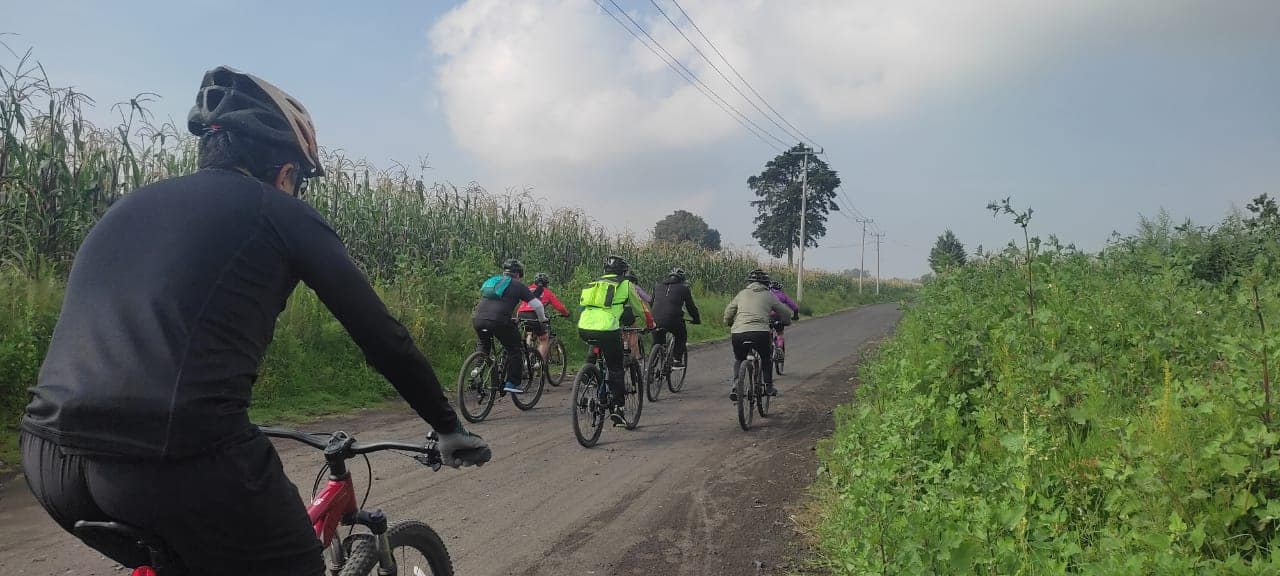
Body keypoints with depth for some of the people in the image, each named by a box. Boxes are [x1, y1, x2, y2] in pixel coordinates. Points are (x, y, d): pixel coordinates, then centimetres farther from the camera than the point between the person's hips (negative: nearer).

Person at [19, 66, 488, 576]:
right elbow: (382, 336, 9)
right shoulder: (282, 213, 7)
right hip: (182, 457, -6)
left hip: (48, 461, 7)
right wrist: (451, 430, 22)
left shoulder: (129, 205, 23)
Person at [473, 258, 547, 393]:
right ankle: (511, 383, 9)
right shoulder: (517, 285, 11)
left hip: (477, 319, 5)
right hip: (498, 321, -5)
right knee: (514, 349, 12)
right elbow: (536, 304, 8)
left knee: (482, 346, 32)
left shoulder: (491, 280, 27)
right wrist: (542, 319, 26)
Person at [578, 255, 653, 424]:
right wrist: (650, 323, 40)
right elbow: (638, 307, 22)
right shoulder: (625, 285, 12)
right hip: (607, 330, -5)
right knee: (616, 369, 9)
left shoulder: (595, 283, 25)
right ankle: (618, 407, 4)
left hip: (583, 329, 5)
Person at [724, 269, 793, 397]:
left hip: (738, 333, 1)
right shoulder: (769, 295, 16)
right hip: (760, 332, -1)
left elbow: (728, 312, 25)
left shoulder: (742, 293, 20)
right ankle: (768, 386, 22)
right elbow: (785, 313, 25)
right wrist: (784, 322, 46)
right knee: (766, 358, 27)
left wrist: (729, 324, 45)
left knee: (738, 360, 26)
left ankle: (735, 388, 12)